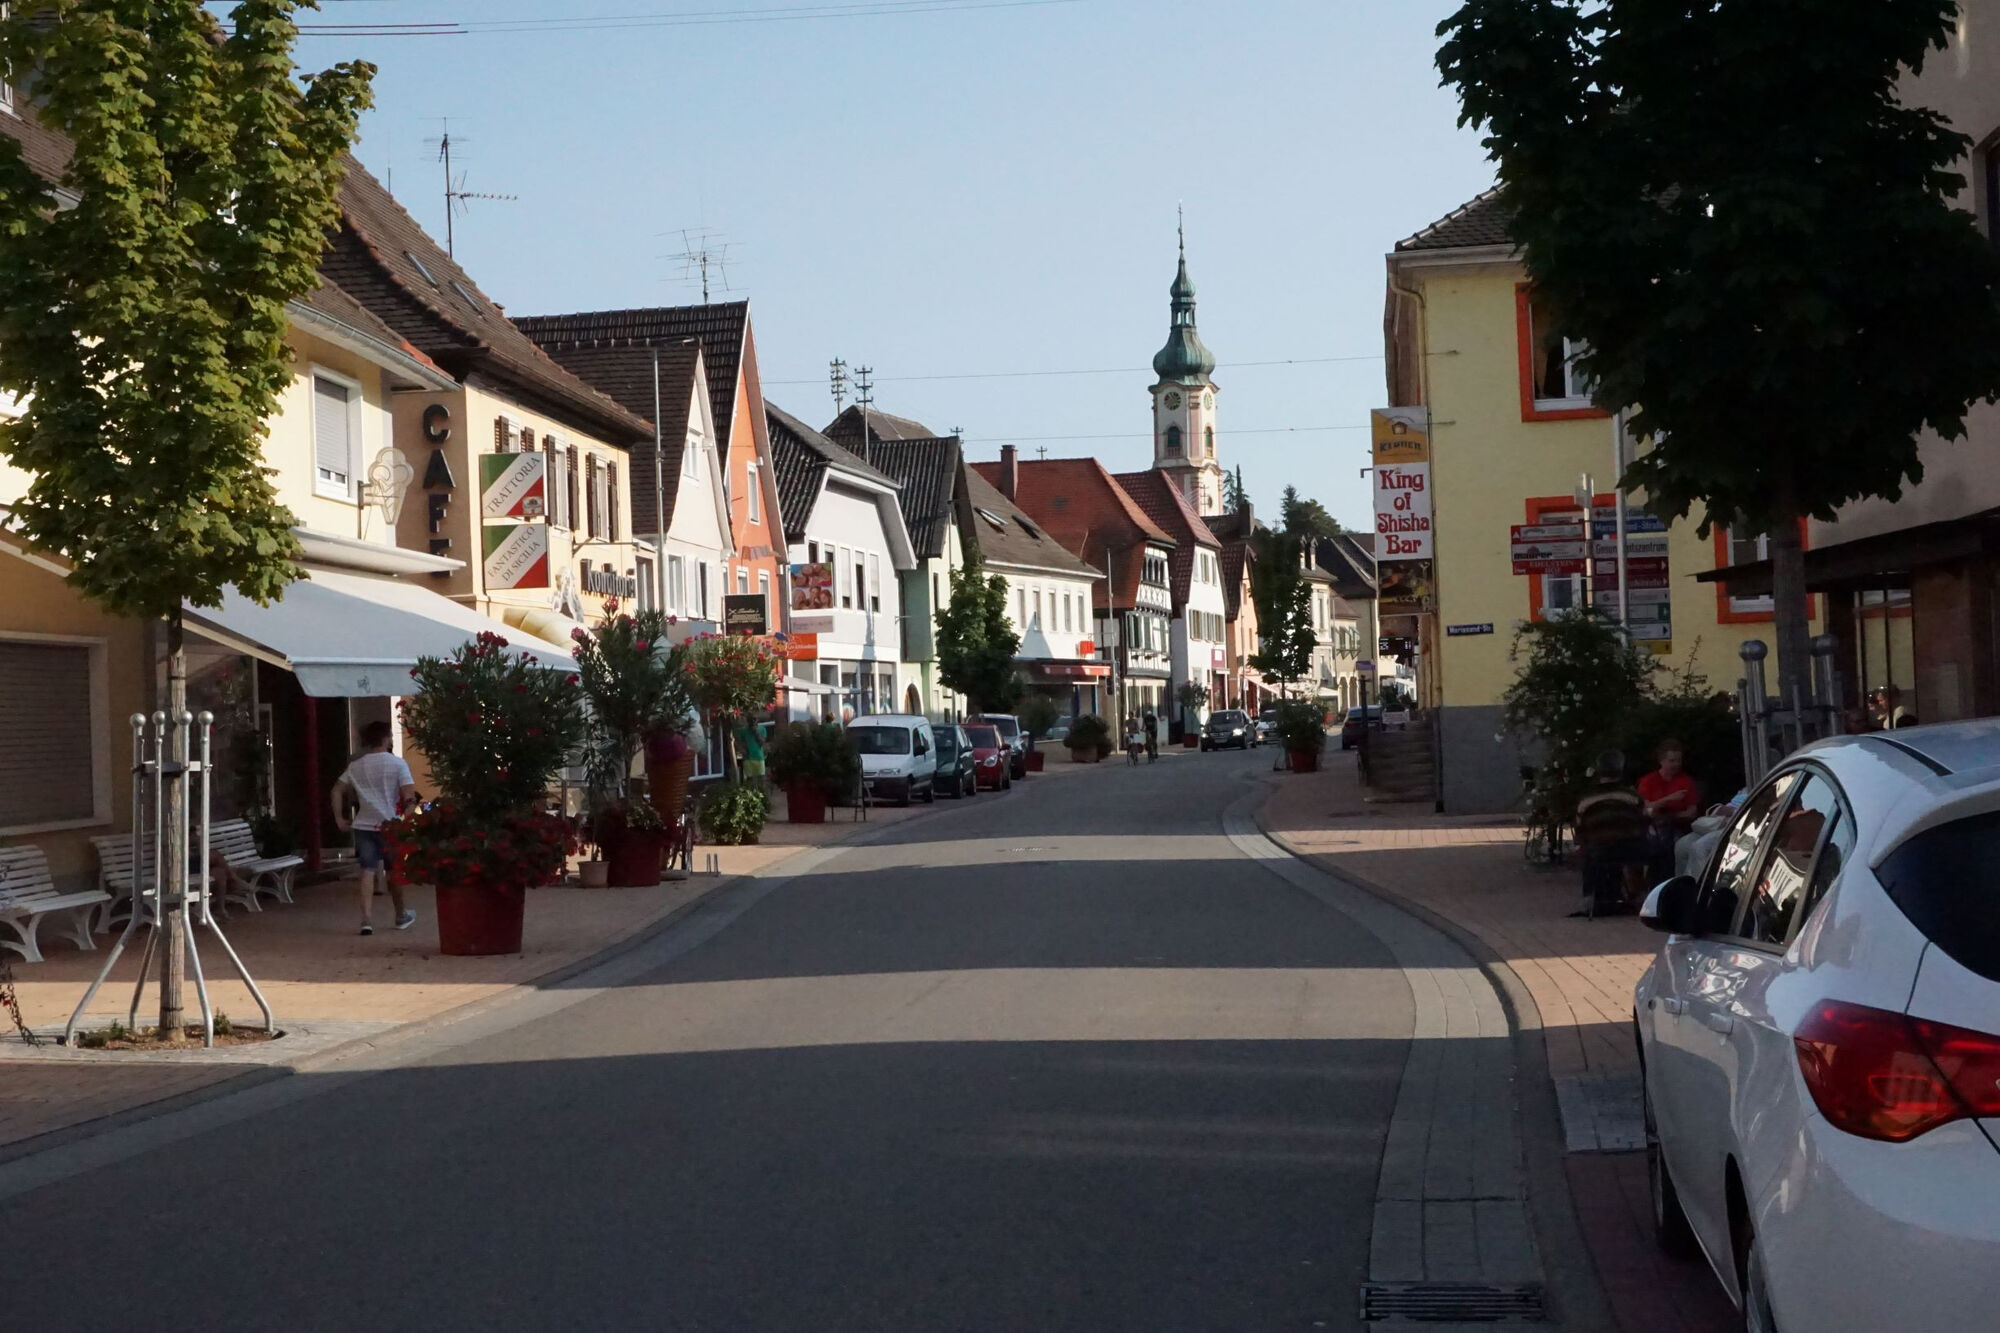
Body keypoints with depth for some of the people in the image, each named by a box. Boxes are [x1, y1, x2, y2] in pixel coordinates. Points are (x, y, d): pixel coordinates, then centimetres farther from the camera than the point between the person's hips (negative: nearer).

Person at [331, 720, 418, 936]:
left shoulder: (356, 766, 8)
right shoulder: (397, 763, -5)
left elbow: (337, 791, 8)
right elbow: (408, 795, -13)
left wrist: (339, 818, 12)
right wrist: (410, 803, 6)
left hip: (363, 825, 2)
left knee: (368, 871, -1)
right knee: (393, 871, 13)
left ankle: (367, 919, -13)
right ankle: (401, 916, 29)